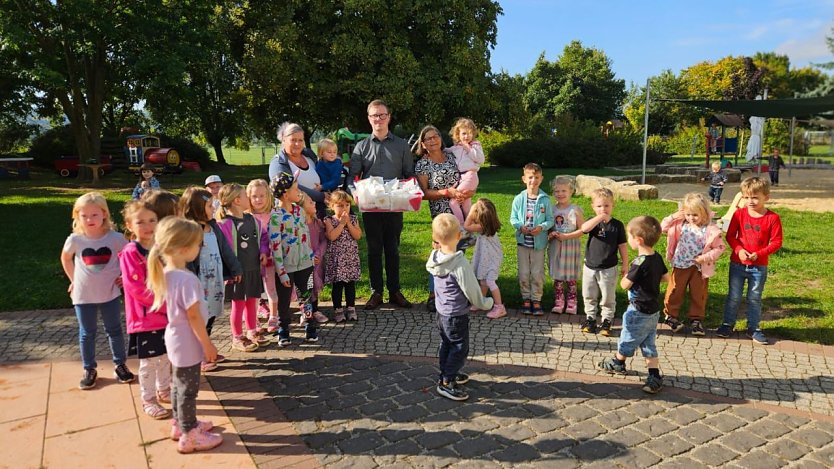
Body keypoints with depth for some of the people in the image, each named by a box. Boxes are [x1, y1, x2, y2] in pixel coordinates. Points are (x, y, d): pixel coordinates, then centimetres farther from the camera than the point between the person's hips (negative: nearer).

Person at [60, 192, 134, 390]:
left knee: (114, 330, 12)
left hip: (110, 293, -1)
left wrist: (124, 275, -5)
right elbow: (65, 258, 11)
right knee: (86, 334, 13)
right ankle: (89, 370, 27)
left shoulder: (115, 238, -14)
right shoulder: (75, 240, -10)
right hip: (83, 295, 1)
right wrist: (74, 279, 6)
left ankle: (120, 365, 26)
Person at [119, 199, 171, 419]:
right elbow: (135, 287, -21)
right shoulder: (130, 253, -15)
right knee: (148, 360, 5)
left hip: (167, 314, 6)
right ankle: (148, 399, 20)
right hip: (145, 316, -6)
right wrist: (163, 302, -20)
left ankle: (164, 390, 36)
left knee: (165, 356, 19)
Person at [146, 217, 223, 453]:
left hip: (176, 340, 9)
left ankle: (181, 423, 40)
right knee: (188, 389, 5)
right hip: (188, 343, -9)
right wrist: (208, 344, -16)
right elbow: (194, 316, -24)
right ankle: (189, 436, 20)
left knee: (179, 384, 23)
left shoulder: (166, 273, -1)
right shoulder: (187, 279, -28)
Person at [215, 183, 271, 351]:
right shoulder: (225, 223, -18)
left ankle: (252, 331, 35)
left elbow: (263, 236, 18)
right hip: (237, 271, -7)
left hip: (254, 268, 7)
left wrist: (264, 251, 1)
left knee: (252, 301, 18)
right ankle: (237, 338, 21)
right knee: (238, 304, 6)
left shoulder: (252, 219, 6)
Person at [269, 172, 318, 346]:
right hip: (285, 267, -5)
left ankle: (310, 328, 25)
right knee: (284, 300, 8)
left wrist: (311, 256, 13)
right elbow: (275, 246, -16)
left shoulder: (299, 210, 4)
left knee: (305, 296, 13)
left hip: (304, 264, 5)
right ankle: (283, 331, 24)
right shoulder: (276, 216, -16)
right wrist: (282, 272, -16)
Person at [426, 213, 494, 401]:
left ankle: (447, 374, 40)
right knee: (460, 349, 7)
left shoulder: (435, 257, -8)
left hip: (441, 313, 8)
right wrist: (487, 303, -2)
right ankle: (446, 383, 13)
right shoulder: (460, 263, -28)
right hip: (457, 316, -8)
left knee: (446, 345, 23)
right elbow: (473, 292, -18)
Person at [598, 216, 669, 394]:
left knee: (627, 340, 15)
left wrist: (626, 276, 0)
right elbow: (666, 278, 13)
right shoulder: (657, 258, -2)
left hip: (639, 312, -8)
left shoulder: (640, 262, -26)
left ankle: (618, 362, 35)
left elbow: (625, 284, -19)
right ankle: (654, 377, 11)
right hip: (653, 311, 8)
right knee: (649, 345, 14)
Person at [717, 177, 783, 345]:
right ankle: (728, 324, 23)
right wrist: (739, 250, -17)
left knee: (754, 298, 10)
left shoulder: (773, 218, -8)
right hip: (737, 263, 1)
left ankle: (753, 328, 23)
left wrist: (759, 254, -18)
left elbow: (776, 242, -6)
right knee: (733, 296, 10)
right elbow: (730, 236, -1)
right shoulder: (739, 214, -4)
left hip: (759, 266, -1)